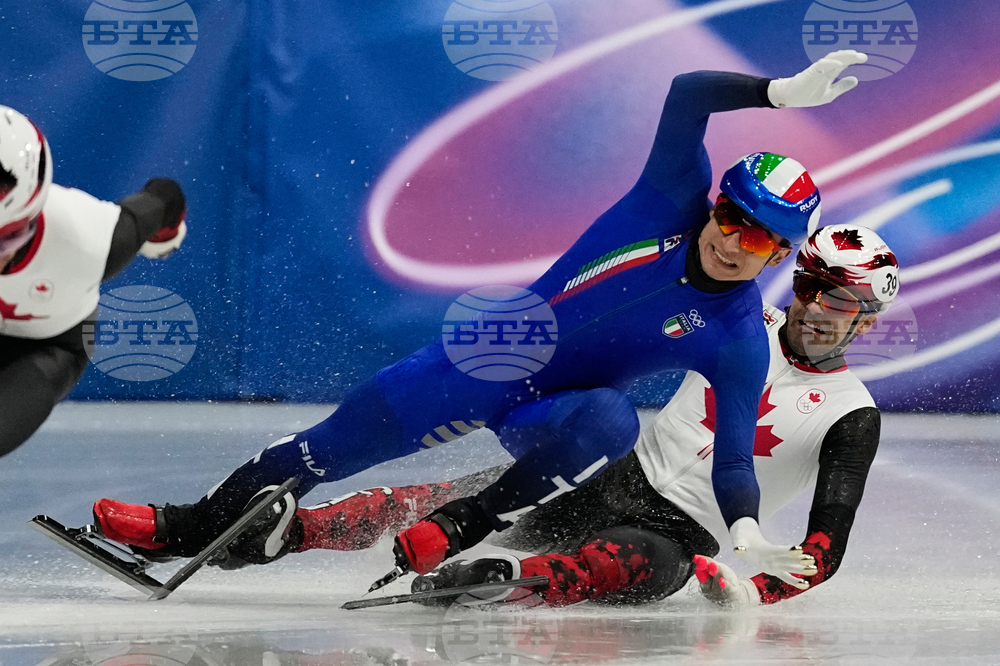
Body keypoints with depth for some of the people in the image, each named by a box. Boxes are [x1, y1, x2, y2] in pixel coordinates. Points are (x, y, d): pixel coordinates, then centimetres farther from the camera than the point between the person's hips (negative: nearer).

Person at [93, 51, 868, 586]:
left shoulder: (739, 342, -14)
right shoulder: (675, 202, -12)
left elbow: (733, 455, -14)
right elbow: (687, 96, -22)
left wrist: (746, 531, -34)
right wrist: (784, 92, -35)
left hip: (558, 410, -1)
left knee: (612, 422, -37)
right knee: (342, 438, -4)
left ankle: (460, 529, -28)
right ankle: (190, 528, 12)